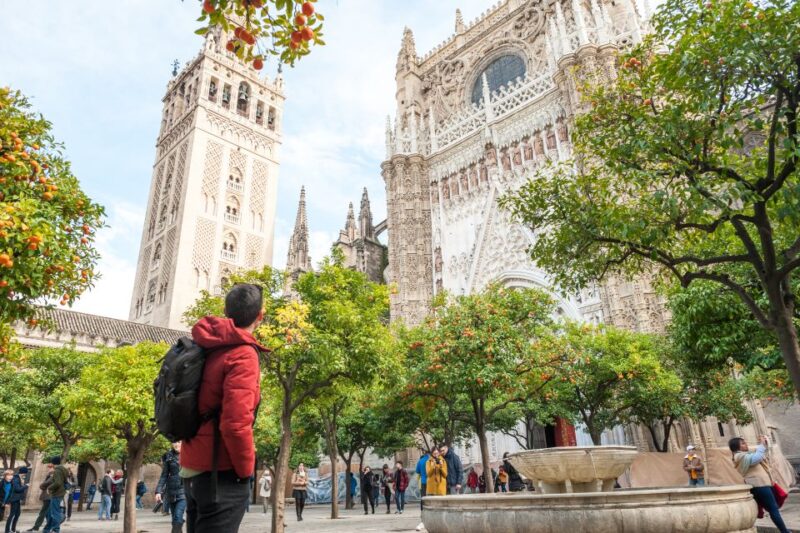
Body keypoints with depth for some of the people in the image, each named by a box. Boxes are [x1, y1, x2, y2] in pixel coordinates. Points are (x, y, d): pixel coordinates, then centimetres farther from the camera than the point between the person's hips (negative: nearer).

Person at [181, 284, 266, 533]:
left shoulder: (207, 348, 7)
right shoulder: (243, 355, -18)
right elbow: (235, 423, -25)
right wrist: (245, 469, -11)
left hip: (193, 468, 8)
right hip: (220, 474, -8)